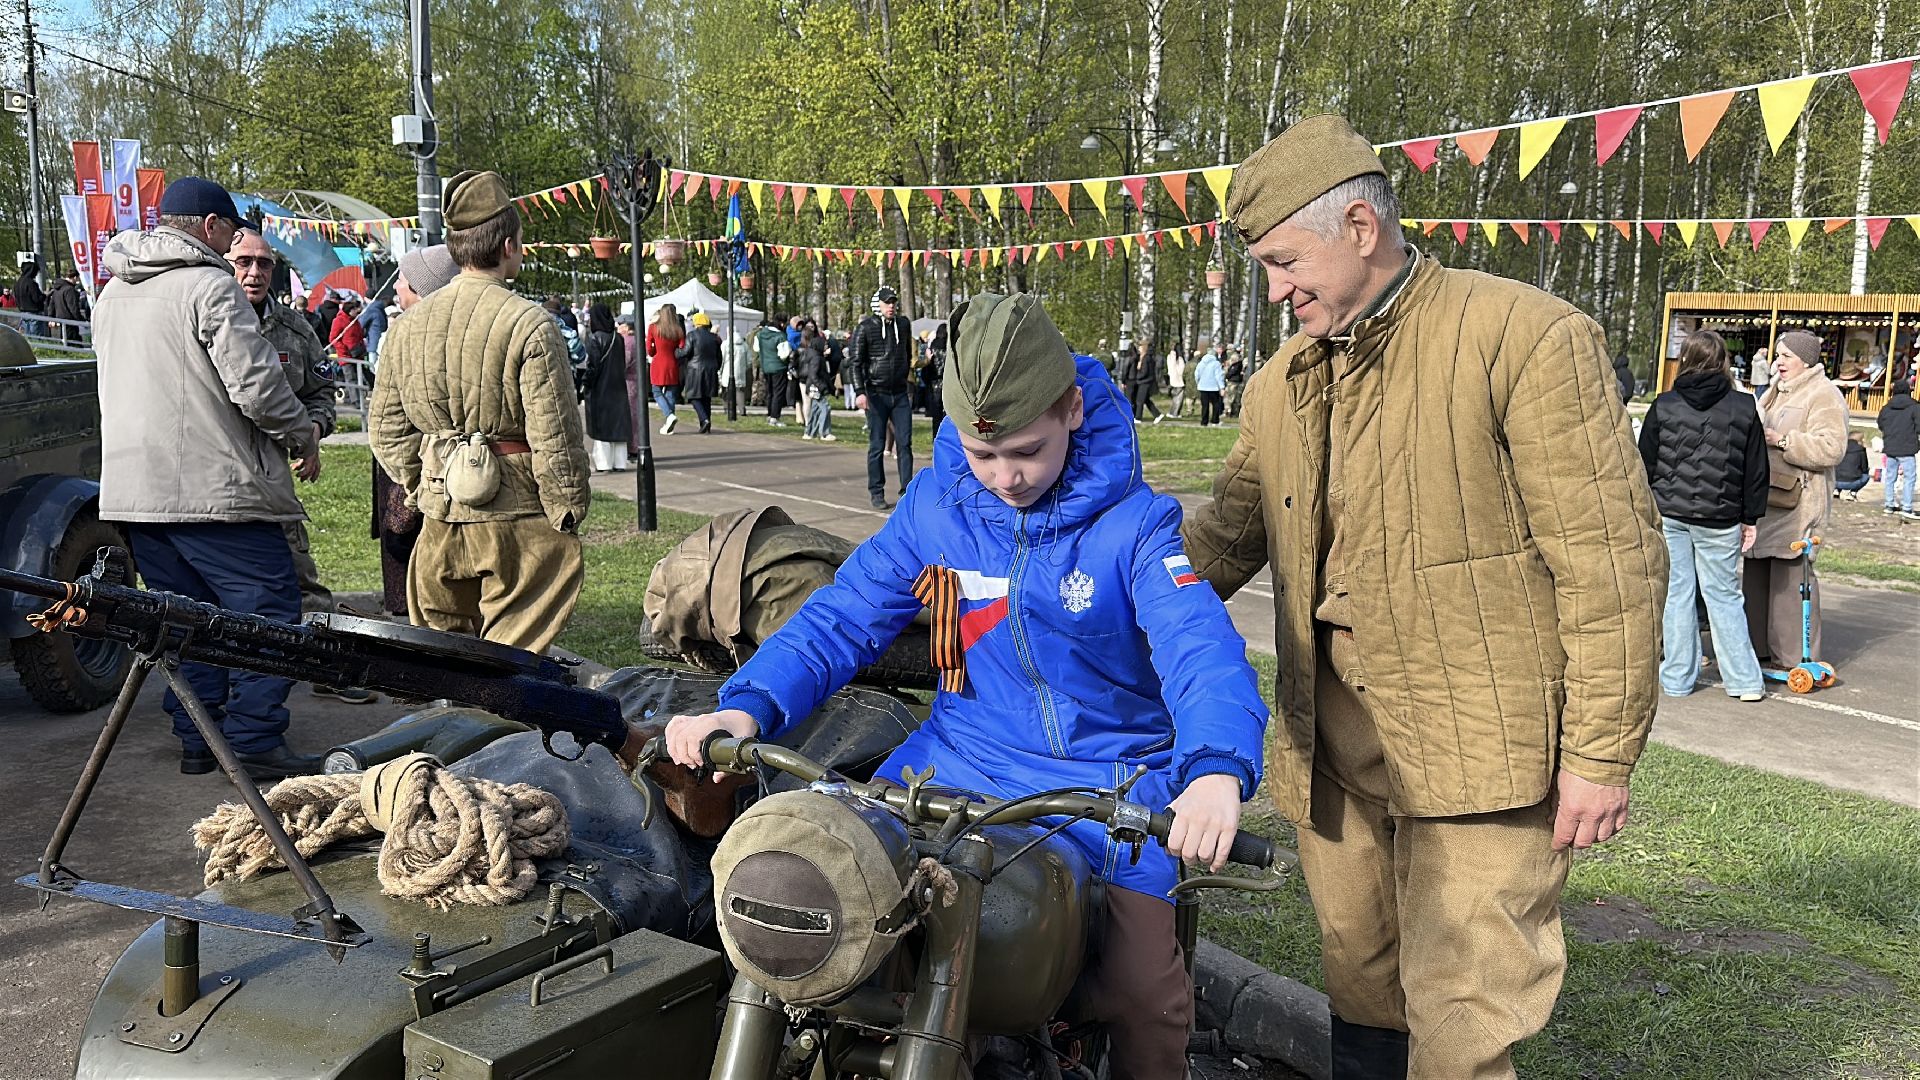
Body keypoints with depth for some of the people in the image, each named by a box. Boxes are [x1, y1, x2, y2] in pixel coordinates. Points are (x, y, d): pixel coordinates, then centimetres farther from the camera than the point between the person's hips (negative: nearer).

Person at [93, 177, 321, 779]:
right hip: (213, 486, -9)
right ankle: (255, 743, -6)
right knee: (267, 607, -3)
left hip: (131, 490, 9)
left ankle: (196, 740, 18)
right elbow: (257, 386, -16)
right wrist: (302, 436, 1)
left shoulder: (113, 294, 19)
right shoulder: (210, 287, -10)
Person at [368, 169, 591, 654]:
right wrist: (569, 515, -3)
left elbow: (386, 429, 11)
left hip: (440, 521, 6)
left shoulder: (408, 325, 6)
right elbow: (556, 440, -14)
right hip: (517, 522, -6)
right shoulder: (531, 325, -14)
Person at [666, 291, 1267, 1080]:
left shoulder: (1133, 522, -9)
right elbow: (844, 615, 1)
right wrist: (749, 704, -17)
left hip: (1108, 781, -3)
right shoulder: (935, 505, 1)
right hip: (963, 762, 3)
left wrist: (1217, 770, -43)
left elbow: (1202, 651, -22)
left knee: (1142, 994, -18)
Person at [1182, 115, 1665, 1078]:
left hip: (1481, 746, -6)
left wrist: (1600, 752, -11)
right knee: (1360, 989, 19)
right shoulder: (1279, 385, 11)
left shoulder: (1526, 338, -11)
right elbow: (1227, 533, 19)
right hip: (1331, 741, 7)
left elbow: (1609, 558, -12)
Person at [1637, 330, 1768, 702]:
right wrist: (1750, 518, 9)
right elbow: (1756, 470, 2)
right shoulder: (1744, 408, -2)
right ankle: (1745, 680, 10)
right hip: (1720, 519, 0)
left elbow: (1645, 464, 2)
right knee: (1724, 594, 8)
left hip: (1668, 514, 0)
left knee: (1677, 592, 7)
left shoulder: (1663, 406, -2)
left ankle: (1677, 679, 12)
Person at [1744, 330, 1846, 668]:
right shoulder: (1779, 392, 20)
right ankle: (1760, 646, 20)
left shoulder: (1824, 395, -8)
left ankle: (1793, 656, -1)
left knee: (1791, 576, -7)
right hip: (1767, 497, 9)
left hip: (1796, 501, -9)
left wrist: (1781, 440, -23)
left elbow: (1831, 447, -19)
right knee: (1757, 575, 11)